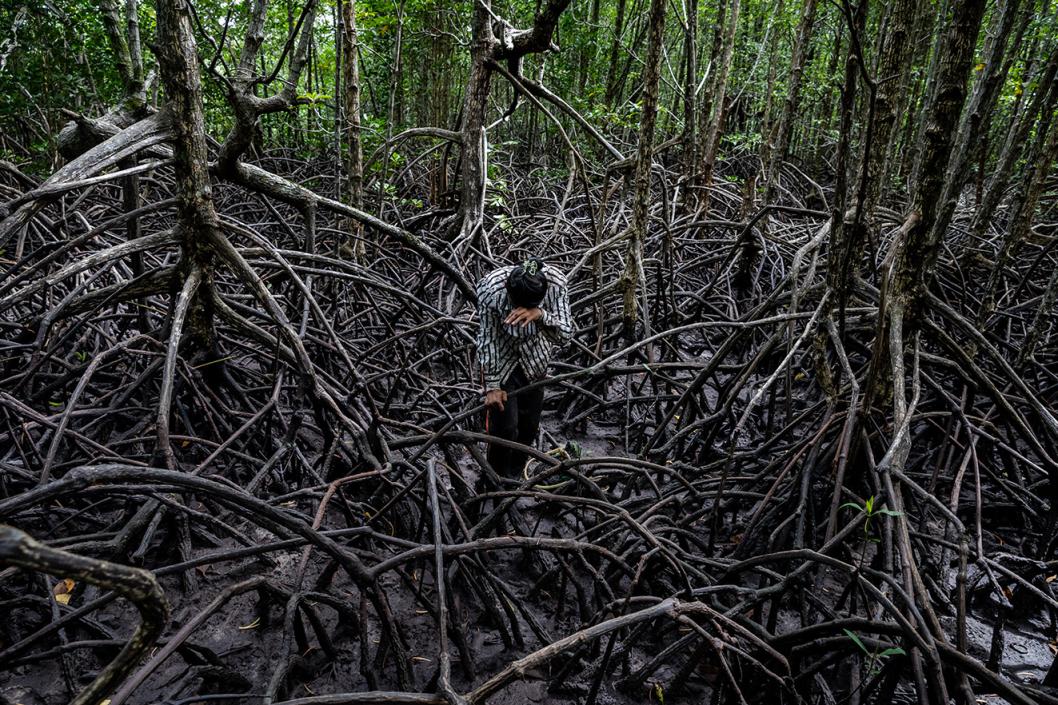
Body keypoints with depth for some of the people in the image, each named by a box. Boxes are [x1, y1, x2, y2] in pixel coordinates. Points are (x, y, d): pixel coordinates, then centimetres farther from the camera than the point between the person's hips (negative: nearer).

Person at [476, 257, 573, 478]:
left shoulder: (556, 282, -30)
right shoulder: (490, 290, -35)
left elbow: (566, 333, -28)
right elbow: (487, 339, -23)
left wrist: (540, 314, -47)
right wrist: (492, 385, -17)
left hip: (534, 360, 3)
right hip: (501, 359, -3)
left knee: (529, 422, 14)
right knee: (504, 424, -5)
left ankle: (515, 476, 39)